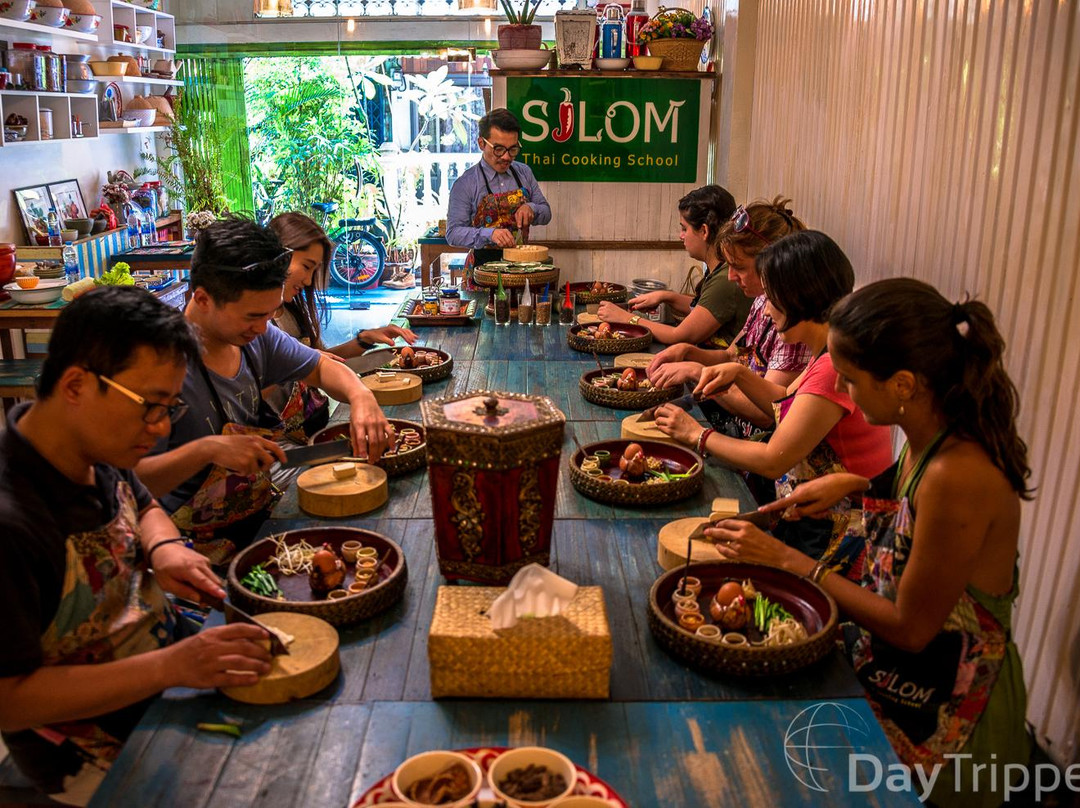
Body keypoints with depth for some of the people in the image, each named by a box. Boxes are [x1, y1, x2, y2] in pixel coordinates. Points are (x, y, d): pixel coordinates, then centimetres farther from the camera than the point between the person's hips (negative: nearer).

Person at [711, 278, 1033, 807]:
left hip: (934, 721, -8)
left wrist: (787, 561, -17)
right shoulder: (934, 437, -6)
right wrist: (856, 484, 1)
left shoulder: (958, 476, -33)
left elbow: (911, 628, -23)